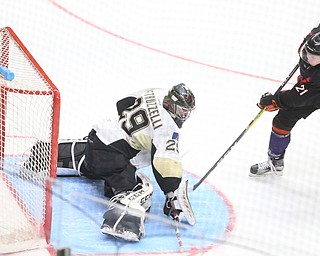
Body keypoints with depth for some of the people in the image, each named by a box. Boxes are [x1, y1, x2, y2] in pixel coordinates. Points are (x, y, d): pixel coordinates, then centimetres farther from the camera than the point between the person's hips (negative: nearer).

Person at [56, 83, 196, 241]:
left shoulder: (156, 94, 7)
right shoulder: (168, 127, -16)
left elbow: (122, 104, 22)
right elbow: (166, 162, -26)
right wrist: (173, 194, -23)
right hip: (110, 154, -10)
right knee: (140, 190, -21)